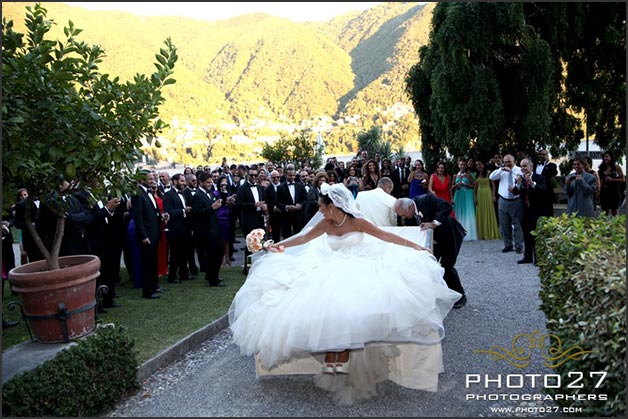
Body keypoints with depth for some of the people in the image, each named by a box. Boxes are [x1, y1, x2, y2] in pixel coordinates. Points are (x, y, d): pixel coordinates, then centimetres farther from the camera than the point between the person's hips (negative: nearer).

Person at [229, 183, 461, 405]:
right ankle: (330, 363, -14)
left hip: (357, 271, -3)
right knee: (327, 311, -20)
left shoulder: (357, 222, -8)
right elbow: (303, 238, 13)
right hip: (332, 273, 4)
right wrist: (279, 245, 12)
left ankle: (342, 363, -17)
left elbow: (387, 237, -6)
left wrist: (414, 246, -8)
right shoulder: (325, 224, 3)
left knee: (348, 311, -27)